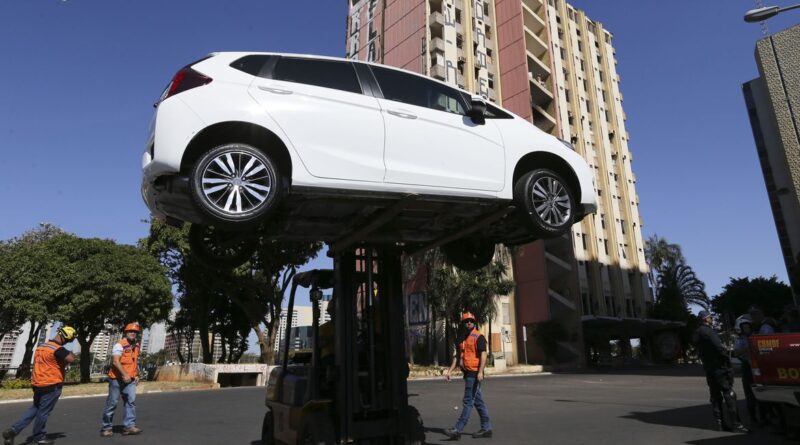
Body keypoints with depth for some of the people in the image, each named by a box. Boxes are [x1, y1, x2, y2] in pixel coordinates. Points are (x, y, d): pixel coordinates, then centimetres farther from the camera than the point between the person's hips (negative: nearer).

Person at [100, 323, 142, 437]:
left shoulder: (136, 346, 12)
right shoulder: (120, 345, -12)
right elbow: (115, 361, -22)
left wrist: (136, 375, 15)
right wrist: (124, 374, -28)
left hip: (129, 380, 6)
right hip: (117, 379, -6)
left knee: (131, 401, -5)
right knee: (112, 403, 3)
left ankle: (129, 426, -5)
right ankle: (105, 428, 16)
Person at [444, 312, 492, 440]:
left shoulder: (479, 337, -9)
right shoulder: (462, 339, 15)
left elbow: (483, 355, -17)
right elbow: (457, 356, 17)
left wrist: (480, 372, -26)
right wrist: (450, 371, 10)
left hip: (474, 374, -8)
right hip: (467, 373, 8)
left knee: (468, 402, -5)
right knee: (478, 401, 13)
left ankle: (457, 430, -5)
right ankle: (486, 428, 21)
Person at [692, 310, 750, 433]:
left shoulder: (697, 333, 14)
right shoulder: (708, 331, -15)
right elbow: (719, 347, -23)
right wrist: (727, 359, -11)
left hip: (708, 368, 9)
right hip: (719, 367, -9)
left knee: (715, 396, 12)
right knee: (729, 395, -6)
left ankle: (720, 423, 14)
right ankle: (736, 424, -6)